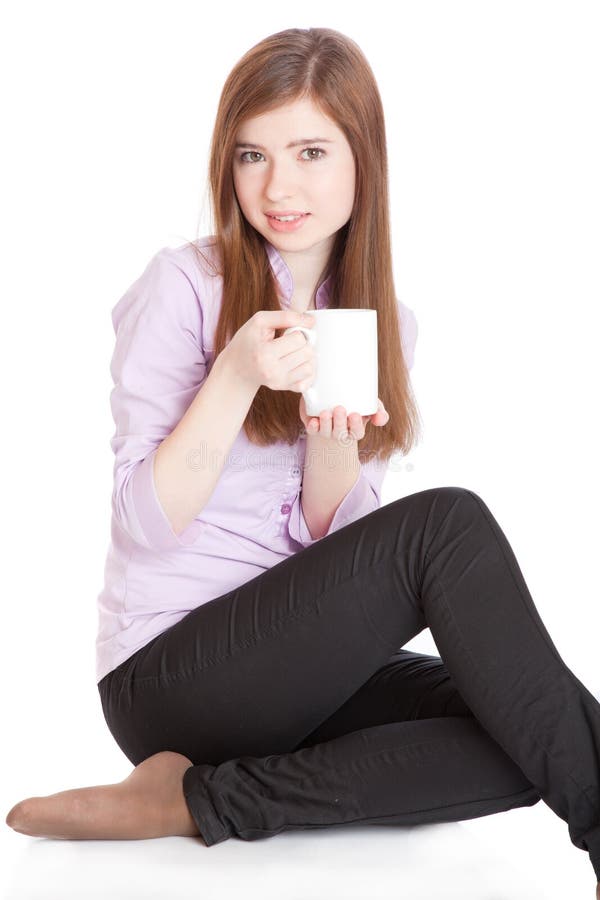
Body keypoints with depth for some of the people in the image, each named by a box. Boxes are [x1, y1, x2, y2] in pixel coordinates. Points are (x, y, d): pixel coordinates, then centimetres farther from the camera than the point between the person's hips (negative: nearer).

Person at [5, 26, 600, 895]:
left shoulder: (387, 324, 8)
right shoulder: (184, 286, -8)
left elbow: (334, 546, 3)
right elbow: (146, 522, -11)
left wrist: (333, 440, -17)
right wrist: (238, 375, -23)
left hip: (298, 672, 6)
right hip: (167, 676, -6)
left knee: (512, 725, -21)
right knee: (447, 523, -27)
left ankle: (201, 799, -16)